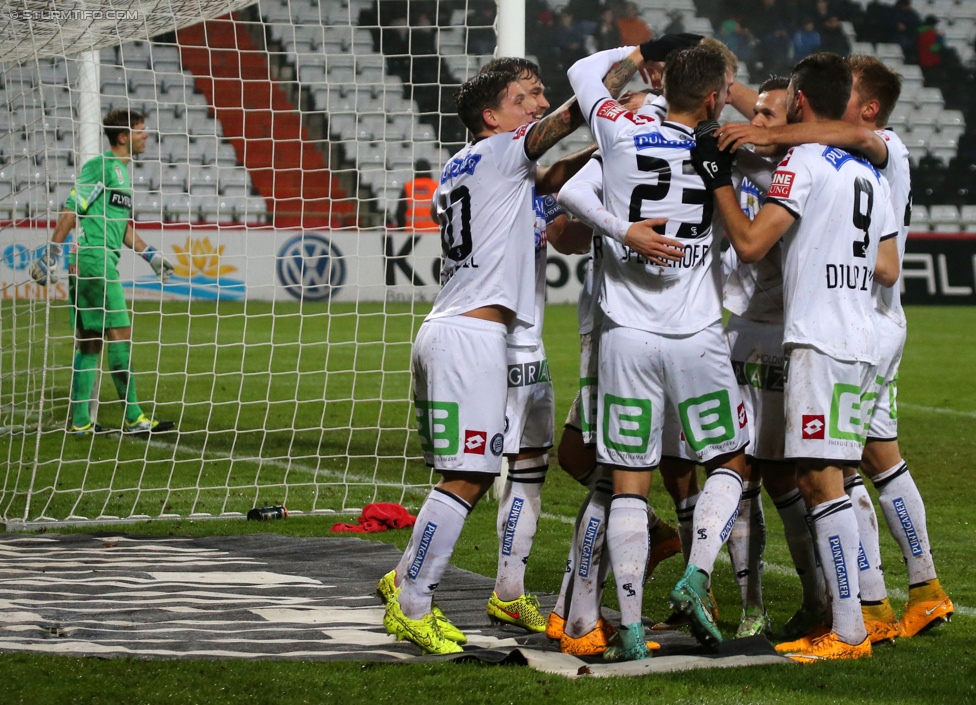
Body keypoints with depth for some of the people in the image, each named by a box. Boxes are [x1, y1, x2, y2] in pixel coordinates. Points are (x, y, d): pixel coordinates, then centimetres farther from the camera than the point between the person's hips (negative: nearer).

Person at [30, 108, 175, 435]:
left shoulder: (121, 172, 19)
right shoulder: (100, 167, -11)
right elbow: (70, 213, -14)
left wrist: (151, 254, 22)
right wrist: (51, 256, -17)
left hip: (104, 262, 10)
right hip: (94, 260, -10)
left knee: (89, 342, 9)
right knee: (120, 334, -8)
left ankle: (80, 421, 10)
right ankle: (133, 418, -5)